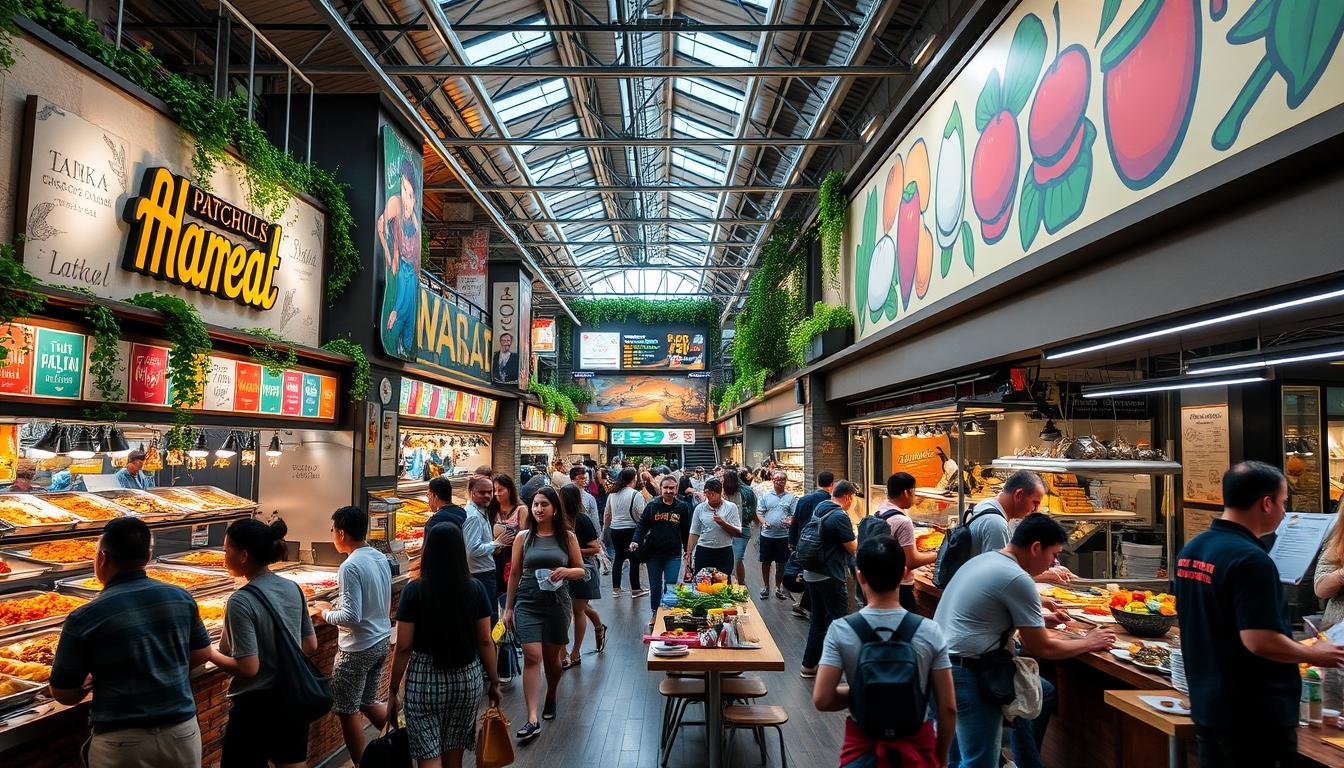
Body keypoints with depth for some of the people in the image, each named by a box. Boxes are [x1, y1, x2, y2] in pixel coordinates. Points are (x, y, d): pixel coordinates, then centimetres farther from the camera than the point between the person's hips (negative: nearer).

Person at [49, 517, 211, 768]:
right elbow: (202, 654, 8)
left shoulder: (83, 619, -14)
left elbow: (64, 694, -4)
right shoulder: (181, 597, -5)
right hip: (183, 731, 3)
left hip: (122, 743, -3)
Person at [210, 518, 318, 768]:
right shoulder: (293, 589, 0)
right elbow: (311, 646, 7)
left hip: (256, 705, -6)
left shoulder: (241, 602, -19)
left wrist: (209, 652, -6)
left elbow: (248, 668, -19)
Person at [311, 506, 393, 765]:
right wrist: (335, 608, 13)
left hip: (358, 648, -8)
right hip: (382, 640, 8)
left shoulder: (350, 567, -22)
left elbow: (352, 617, -24)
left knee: (347, 711, 8)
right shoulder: (381, 558, 3)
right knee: (368, 702, 21)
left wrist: (326, 613, -6)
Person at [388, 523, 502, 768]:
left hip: (425, 680, -3)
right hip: (468, 678, 3)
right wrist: (494, 682, 11)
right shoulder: (476, 589, -5)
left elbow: (403, 648, -8)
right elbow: (485, 641, 0)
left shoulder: (414, 591, -11)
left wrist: (393, 691, 3)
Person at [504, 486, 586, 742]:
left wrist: (566, 571, -16)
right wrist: (508, 608, 9)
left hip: (557, 603, 1)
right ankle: (532, 719, -11)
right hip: (528, 603, -1)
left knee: (552, 657, 13)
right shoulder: (523, 537, 2)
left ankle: (551, 697, 42)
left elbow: (580, 570, 7)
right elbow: (514, 574, 8)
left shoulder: (567, 537, 2)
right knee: (532, 656, -11)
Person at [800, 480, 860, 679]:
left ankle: (809, 665, 22)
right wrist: (852, 533, 6)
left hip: (811, 574, 9)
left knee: (818, 619, 16)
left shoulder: (819, 508, 8)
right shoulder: (840, 516, -18)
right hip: (830, 577, -9)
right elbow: (852, 548, -12)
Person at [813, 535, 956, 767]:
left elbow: (821, 700, -17)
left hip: (863, 743, -1)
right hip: (916, 744, 1)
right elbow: (948, 707, -9)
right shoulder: (929, 632, -14)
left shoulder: (840, 631, -16)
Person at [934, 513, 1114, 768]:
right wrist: (1089, 643, 7)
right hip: (966, 673, -10)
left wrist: (1039, 619, 26)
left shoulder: (984, 559, 13)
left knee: (1043, 692, 21)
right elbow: (1041, 648, -8)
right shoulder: (1017, 579, -16)